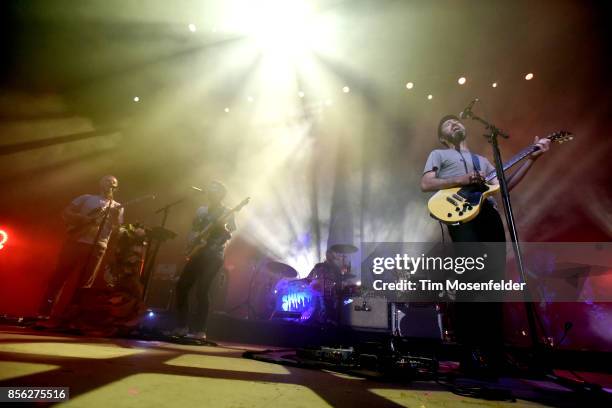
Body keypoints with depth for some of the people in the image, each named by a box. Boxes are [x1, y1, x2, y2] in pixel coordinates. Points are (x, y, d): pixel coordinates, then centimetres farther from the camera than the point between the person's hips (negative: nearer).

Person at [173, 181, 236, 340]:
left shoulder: (227, 213, -2)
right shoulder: (201, 210, 15)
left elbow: (229, 236, -10)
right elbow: (193, 231, 20)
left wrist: (223, 228, -29)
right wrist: (190, 245, 2)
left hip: (214, 256, -6)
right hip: (197, 253, 6)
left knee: (201, 290, -12)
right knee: (181, 286, 4)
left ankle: (199, 330, 0)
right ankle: (182, 326, 16)